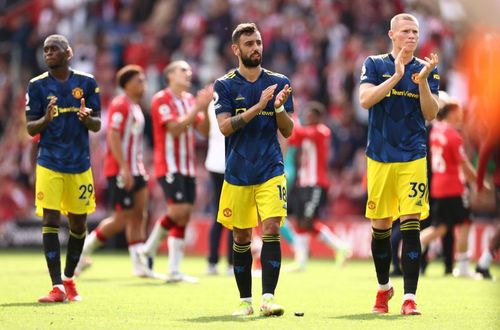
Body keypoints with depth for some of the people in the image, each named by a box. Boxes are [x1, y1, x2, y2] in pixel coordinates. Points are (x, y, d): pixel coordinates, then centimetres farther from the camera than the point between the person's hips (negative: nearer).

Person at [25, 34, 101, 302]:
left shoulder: (86, 82, 2)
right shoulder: (37, 85, 0)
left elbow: (97, 125, 4)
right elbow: (30, 129, 0)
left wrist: (86, 118, -19)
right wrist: (46, 119, -21)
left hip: (80, 164, 2)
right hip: (49, 164, -2)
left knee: (78, 223, 8)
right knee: (50, 221, -11)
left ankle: (69, 279, 28)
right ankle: (57, 287, -11)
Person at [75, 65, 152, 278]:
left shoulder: (136, 107, 18)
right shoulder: (120, 105, -11)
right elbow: (113, 137, -19)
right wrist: (124, 169, -23)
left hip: (134, 170, 9)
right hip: (120, 171, -9)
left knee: (139, 216, 3)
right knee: (123, 218, -8)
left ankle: (139, 265, 2)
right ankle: (84, 249, 6)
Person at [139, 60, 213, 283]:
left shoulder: (190, 100, 15)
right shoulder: (161, 100, -7)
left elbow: (204, 129, 10)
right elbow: (175, 129, -18)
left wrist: (205, 108, -5)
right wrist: (197, 108, -20)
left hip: (187, 167, 7)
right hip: (169, 164, -7)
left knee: (184, 215, 3)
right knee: (178, 210, -18)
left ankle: (174, 270, 5)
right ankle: (149, 249, 4)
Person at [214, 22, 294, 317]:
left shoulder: (279, 83, 5)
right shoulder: (225, 85, 1)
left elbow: (288, 131, 5)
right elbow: (225, 126, -11)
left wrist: (280, 107, -15)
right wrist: (258, 106, -21)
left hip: (271, 170, 0)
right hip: (237, 172, 0)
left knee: (272, 229, -15)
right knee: (241, 237, 6)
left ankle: (268, 297, -17)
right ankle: (245, 299, 17)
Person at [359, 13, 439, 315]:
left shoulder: (427, 69, 6)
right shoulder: (375, 64, 4)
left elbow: (430, 114, -2)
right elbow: (365, 99, -11)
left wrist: (423, 81, -17)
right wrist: (397, 76, -20)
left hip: (413, 158, -1)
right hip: (380, 158, 1)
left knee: (411, 224, -11)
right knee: (380, 227, 7)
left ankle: (409, 298, -12)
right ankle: (384, 287, 28)